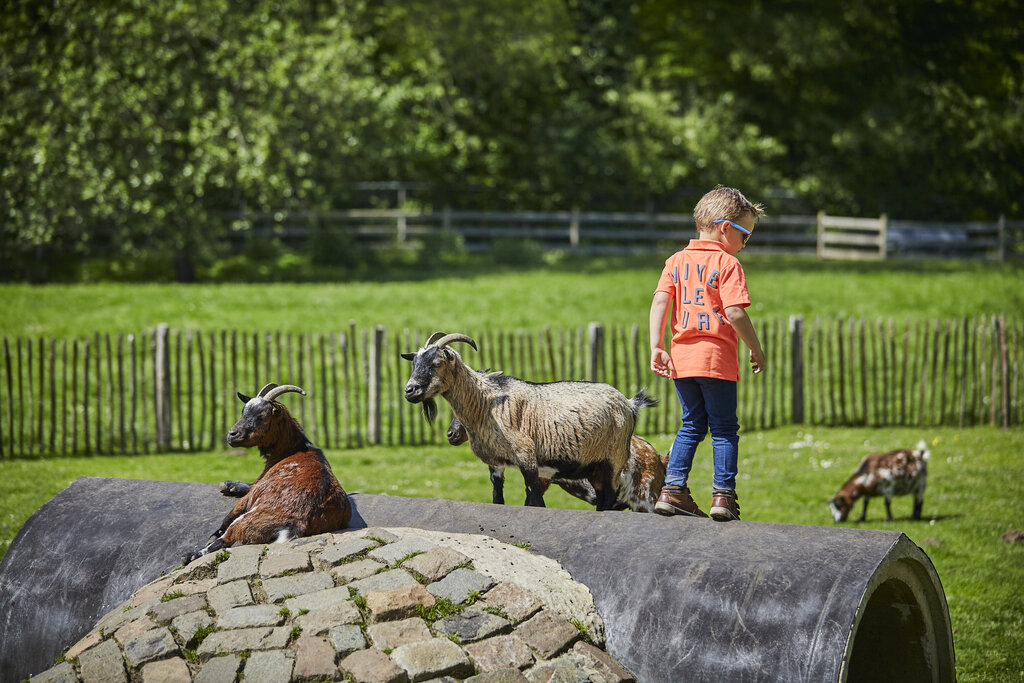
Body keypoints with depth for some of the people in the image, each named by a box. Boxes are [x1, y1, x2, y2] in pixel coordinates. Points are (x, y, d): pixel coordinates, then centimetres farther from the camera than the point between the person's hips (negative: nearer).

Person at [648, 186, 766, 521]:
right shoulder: (727, 263, -7)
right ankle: (723, 496, -1)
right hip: (717, 359, -5)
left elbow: (659, 302, 0)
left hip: (681, 358, 5)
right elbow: (735, 313, -16)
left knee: (692, 426, 16)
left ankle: (672, 490, 11)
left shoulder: (676, 261, 9)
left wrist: (656, 347, -1)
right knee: (724, 429, 5)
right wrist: (756, 349, -5)